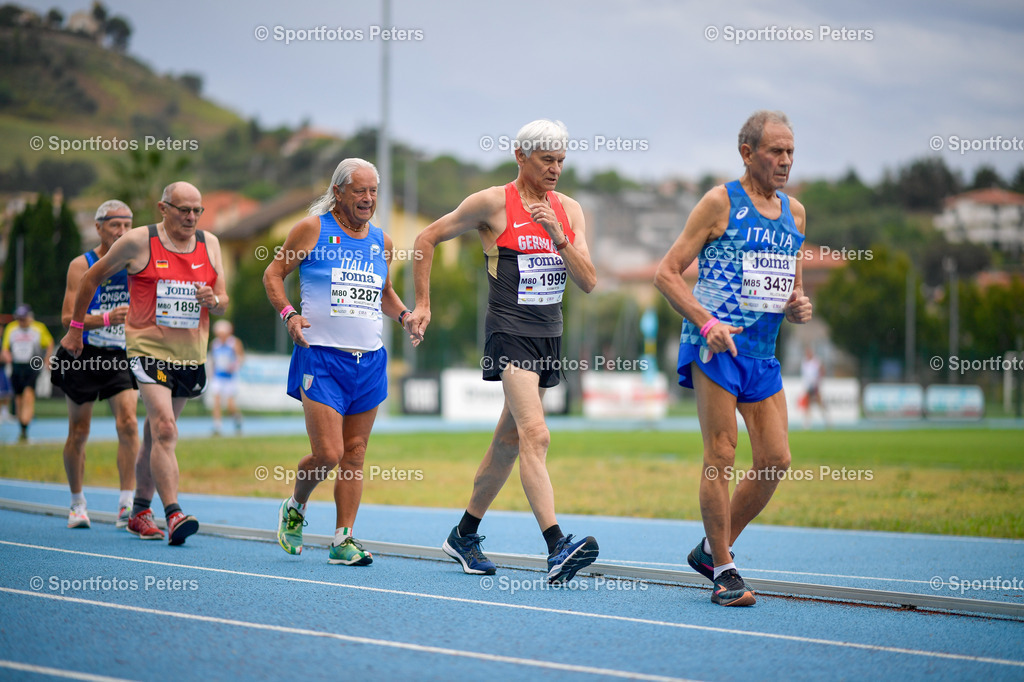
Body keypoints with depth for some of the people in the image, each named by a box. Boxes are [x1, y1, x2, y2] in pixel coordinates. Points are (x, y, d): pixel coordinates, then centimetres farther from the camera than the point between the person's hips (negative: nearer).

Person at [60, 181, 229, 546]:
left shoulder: (209, 244, 6)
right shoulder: (138, 242, -6)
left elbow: (223, 302, 9)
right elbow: (92, 277, 6)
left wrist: (212, 300, -15)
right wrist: (76, 327, 10)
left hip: (191, 353, 5)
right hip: (148, 348, -5)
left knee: (155, 434, 16)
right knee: (164, 430, -20)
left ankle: (140, 511, 28)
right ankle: (173, 515, -25)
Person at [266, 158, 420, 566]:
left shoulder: (382, 242, 12)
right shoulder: (312, 229, -2)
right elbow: (273, 273, 4)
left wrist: (403, 315, 8)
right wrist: (288, 313, -12)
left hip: (369, 360, 5)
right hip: (321, 357, -5)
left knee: (354, 455, 4)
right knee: (328, 454, -11)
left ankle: (343, 540, 8)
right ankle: (295, 507, 19)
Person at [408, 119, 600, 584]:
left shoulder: (569, 210, 9)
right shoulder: (493, 203, -5)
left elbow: (588, 282, 2)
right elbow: (427, 239, 4)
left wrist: (558, 236, -12)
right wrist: (422, 304, 3)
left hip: (549, 336, 6)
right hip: (510, 334, -6)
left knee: (509, 441, 13)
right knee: (535, 435, -20)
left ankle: (464, 535, 29)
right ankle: (556, 546, -30)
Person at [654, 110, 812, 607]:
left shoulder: (794, 213, 14)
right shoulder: (721, 202, -5)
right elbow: (667, 272, -7)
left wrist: (798, 306, 0)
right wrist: (706, 322, -19)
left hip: (762, 351, 7)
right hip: (714, 344, -7)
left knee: (776, 460, 1)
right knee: (721, 456, -9)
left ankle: (711, 549, 18)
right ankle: (724, 571, -2)